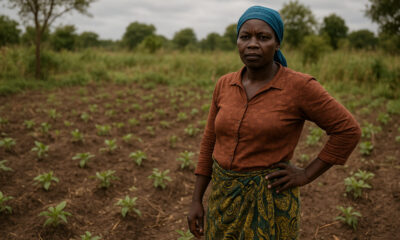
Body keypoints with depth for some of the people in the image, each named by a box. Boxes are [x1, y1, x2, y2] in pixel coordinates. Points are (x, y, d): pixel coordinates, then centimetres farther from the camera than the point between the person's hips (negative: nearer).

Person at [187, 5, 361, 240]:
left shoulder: (299, 86, -13)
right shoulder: (225, 85, 1)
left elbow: (348, 130, -7)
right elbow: (211, 142, 7)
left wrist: (306, 175, -9)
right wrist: (197, 200, 6)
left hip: (270, 201, -5)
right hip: (226, 198, 5)